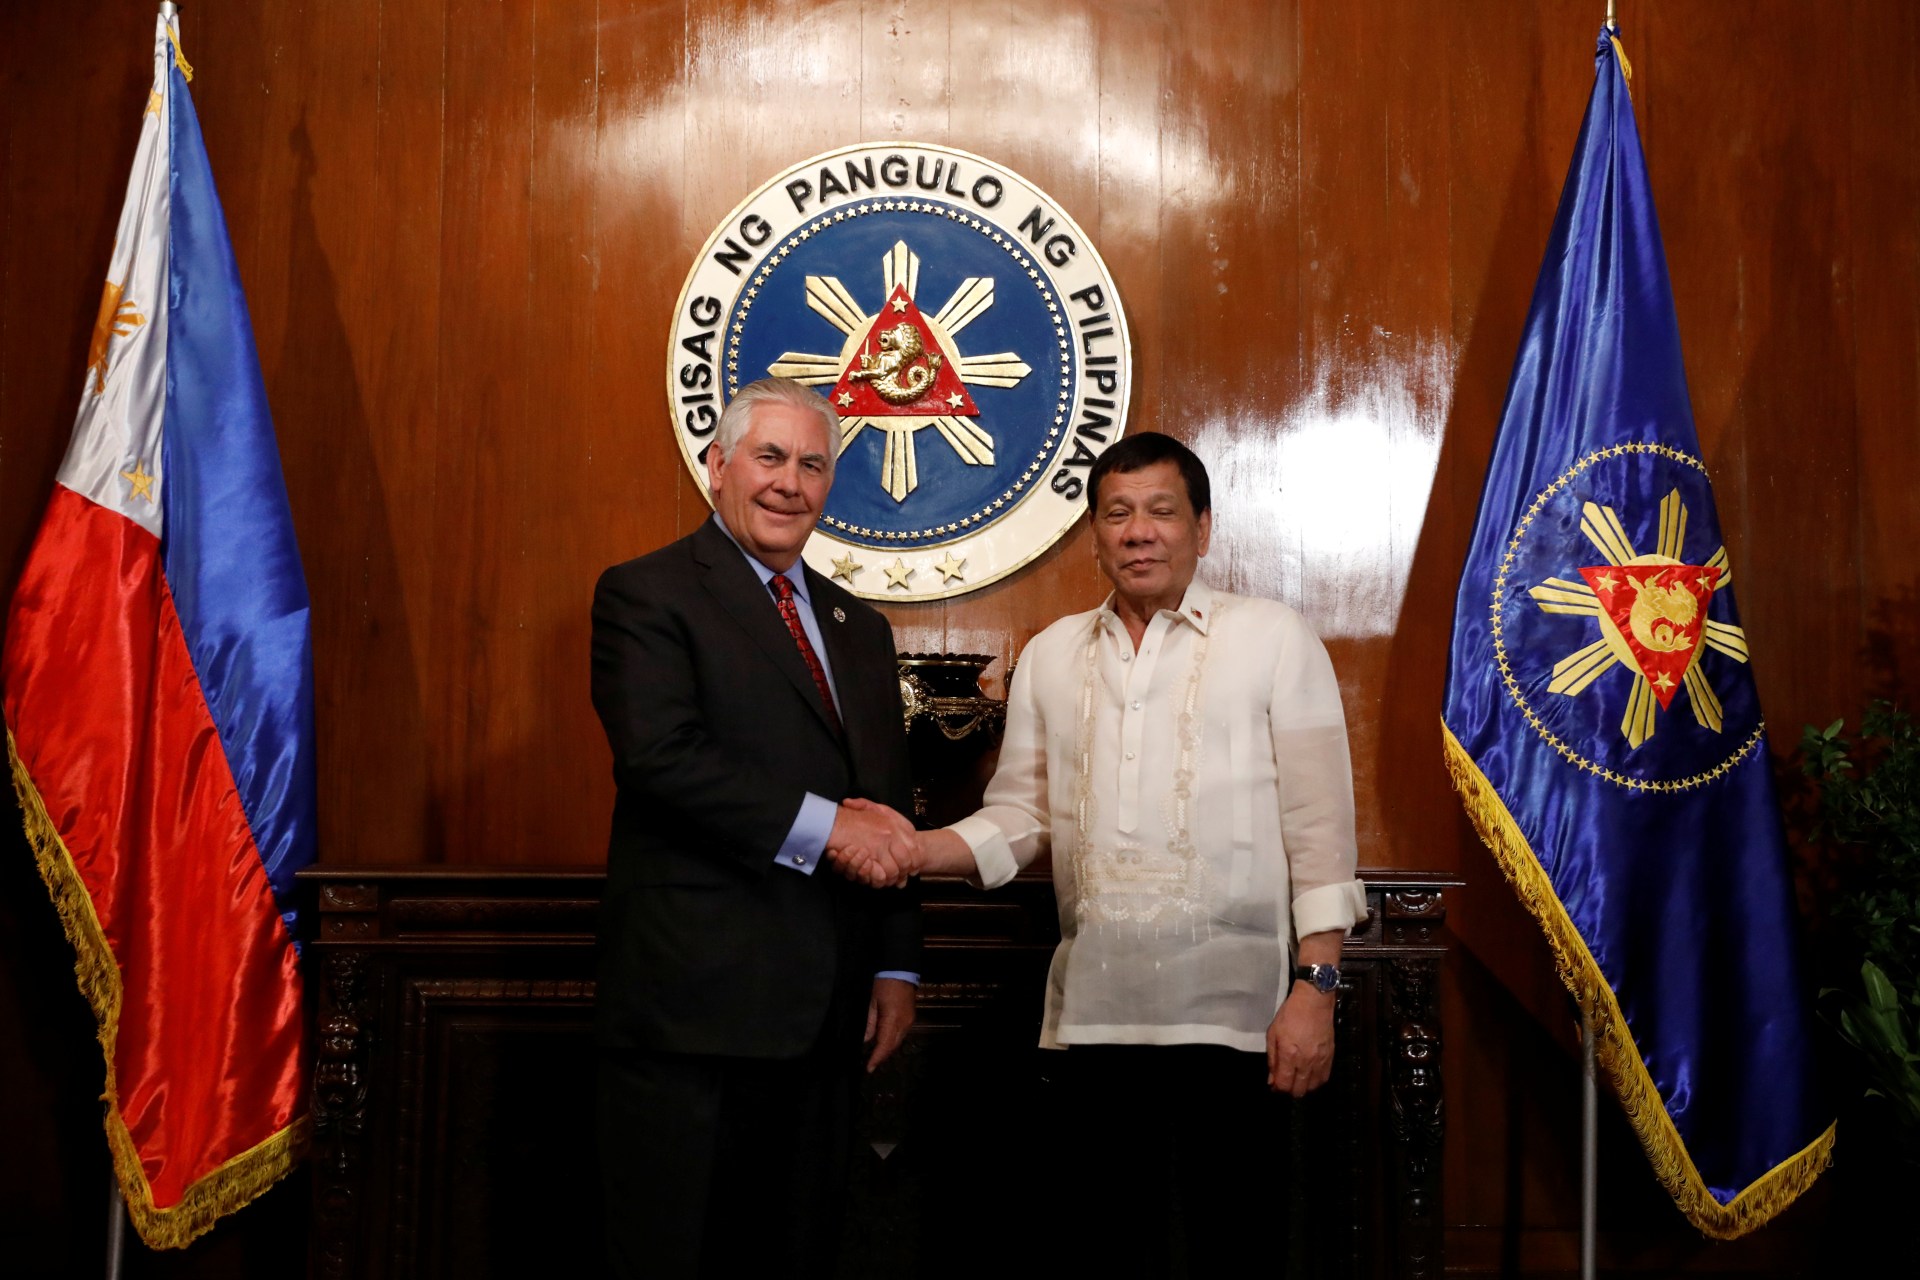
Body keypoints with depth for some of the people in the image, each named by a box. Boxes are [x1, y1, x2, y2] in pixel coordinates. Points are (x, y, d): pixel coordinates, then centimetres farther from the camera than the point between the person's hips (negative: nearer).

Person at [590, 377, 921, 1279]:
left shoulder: (859, 628, 19)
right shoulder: (647, 594, -2)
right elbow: (660, 756, -18)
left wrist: (896, 968, 10)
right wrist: (818, 825, -18)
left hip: (824, 1010, 6)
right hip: (693, 1003, -6)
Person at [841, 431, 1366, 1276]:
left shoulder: (1272, 639, 0)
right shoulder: (1051, 655, 13)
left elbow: (1317, 823, -4)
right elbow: (1022, 816, 12)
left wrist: (1315, 986, -10)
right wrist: (917, 851, -7)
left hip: (1233, 1010, -3)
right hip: (1095, 1011, 4)